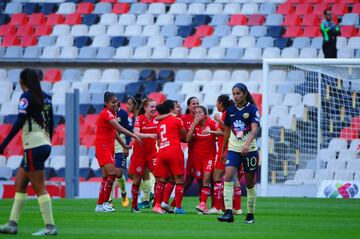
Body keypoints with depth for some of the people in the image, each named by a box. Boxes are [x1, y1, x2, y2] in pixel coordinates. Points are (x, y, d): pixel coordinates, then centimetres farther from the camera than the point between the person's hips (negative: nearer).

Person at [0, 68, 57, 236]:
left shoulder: (26, 97, -10)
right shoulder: (45, 97, 12)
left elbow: (19, 123, -19)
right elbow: (51, 123, 16)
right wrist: (48, 141, 28)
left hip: (34, 146, -8)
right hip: (44, 145, 8)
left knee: (39, 188, -7)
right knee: (19, 184, 12)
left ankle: (50, 226, -9)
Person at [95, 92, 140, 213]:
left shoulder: (112, 113, 14)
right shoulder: (106, 113, -15)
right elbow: (119, 128, -26)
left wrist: (124, 145, 22)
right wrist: (133, 135, -32)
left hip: (109, 147, 9)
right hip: (102, 147, -9)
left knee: (106, 177, 8)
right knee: (112, 173, -17)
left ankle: (100, 205, 11)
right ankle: (104, 203, -12)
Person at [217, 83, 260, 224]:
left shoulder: (252, 109, -8)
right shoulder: (230, 110, 7)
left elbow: (255, 129, -20)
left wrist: (247, 144, -36)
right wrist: (223, 151, 20)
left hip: (249, 150, -3)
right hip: (233, 149, 3)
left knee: (250, 183, 5)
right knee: (228, 177, -16)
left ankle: (250, 215, 19)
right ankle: (228, 212, -22)